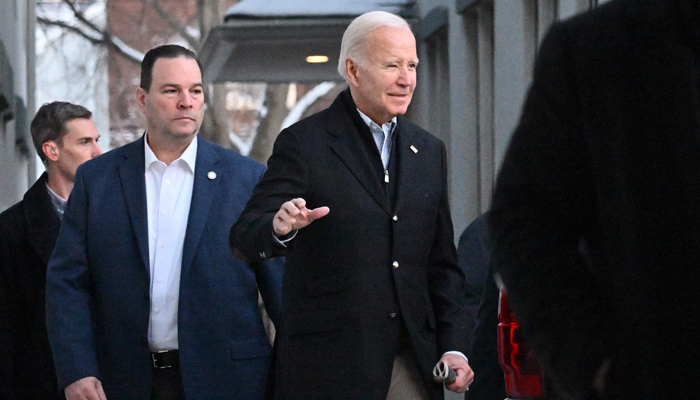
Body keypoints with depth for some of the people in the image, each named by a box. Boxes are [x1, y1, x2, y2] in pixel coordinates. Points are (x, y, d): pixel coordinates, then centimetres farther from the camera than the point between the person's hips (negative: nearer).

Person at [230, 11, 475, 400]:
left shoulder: (428, 151, 14)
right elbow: (244, 238, -11)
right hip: (328, 366, -5)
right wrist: (279, 227, -34)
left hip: (412, 366, 5)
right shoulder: (304, 143, -3)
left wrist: (454, 347, 6)